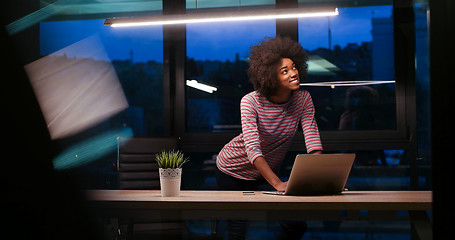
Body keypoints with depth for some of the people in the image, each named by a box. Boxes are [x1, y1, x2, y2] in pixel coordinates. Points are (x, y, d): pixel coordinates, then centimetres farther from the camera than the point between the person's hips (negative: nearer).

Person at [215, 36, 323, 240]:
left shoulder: (303, 99, -14)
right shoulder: (250, 102, -26)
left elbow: (313, 141, -22)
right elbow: (252, 148, -37)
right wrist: (277, 183, -48)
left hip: (266, 173, 4)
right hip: (234, 170, -4)